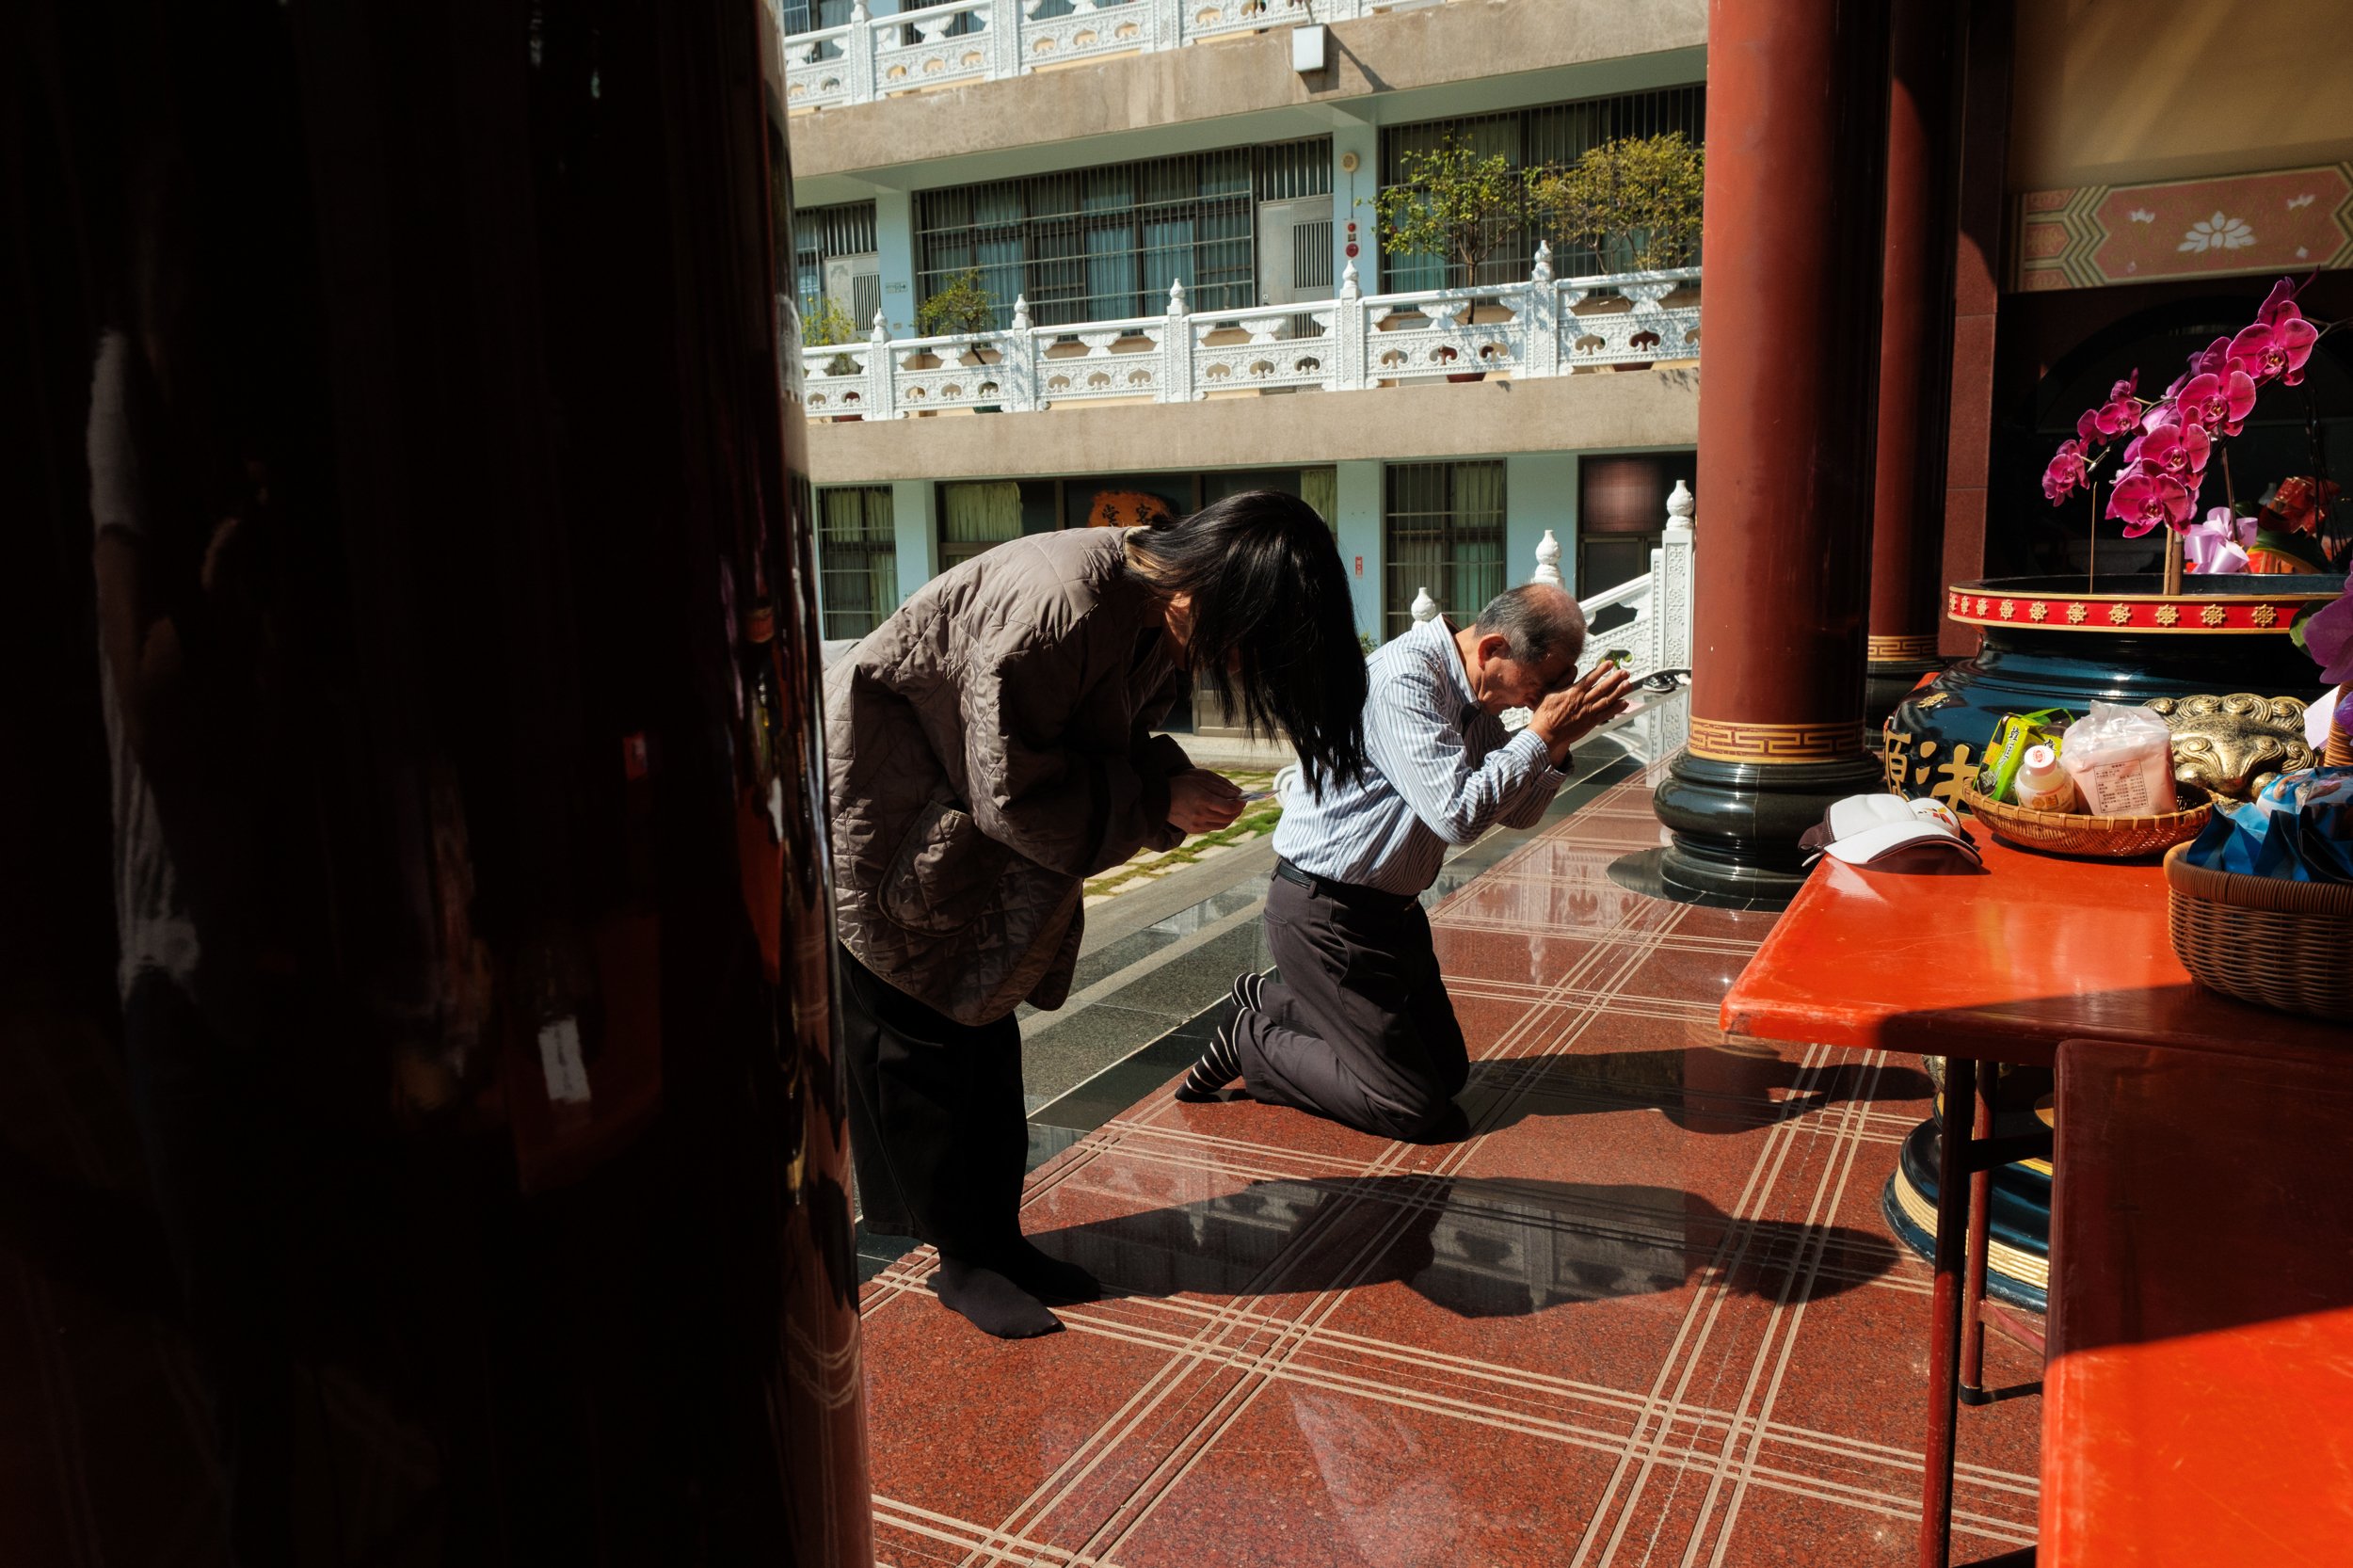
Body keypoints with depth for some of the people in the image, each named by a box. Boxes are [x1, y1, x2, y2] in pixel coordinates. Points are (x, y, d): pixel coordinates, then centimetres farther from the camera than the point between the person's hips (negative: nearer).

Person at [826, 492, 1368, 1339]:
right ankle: (963, 1261, 14)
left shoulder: (1158, 608, -7)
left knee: (983, 1025, 13)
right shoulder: (1053, 611, -35)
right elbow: (1014, 793, -28)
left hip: (963, 831, 9)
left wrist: (1172, 784, -16)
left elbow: (1103, 746, 3)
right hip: (877, 823, -8)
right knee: (924, 1045, 1)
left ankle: (997, 1237, 24)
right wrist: (1160, 799, -26)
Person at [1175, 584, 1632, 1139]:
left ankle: (1275, 1000, 25)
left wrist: (1557, 745, -8)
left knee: (1448, 1073, 17)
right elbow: (1458, 815, -30)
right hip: (1327, 916, -10)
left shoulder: (1476, 698, 5)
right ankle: (1252, 1042, 11)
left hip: (1393, 908, 10)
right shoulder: (1405, 679, -24)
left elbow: (1517, 812, 10)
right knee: (1411, 1108, -5)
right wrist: (1542, 733, -22)